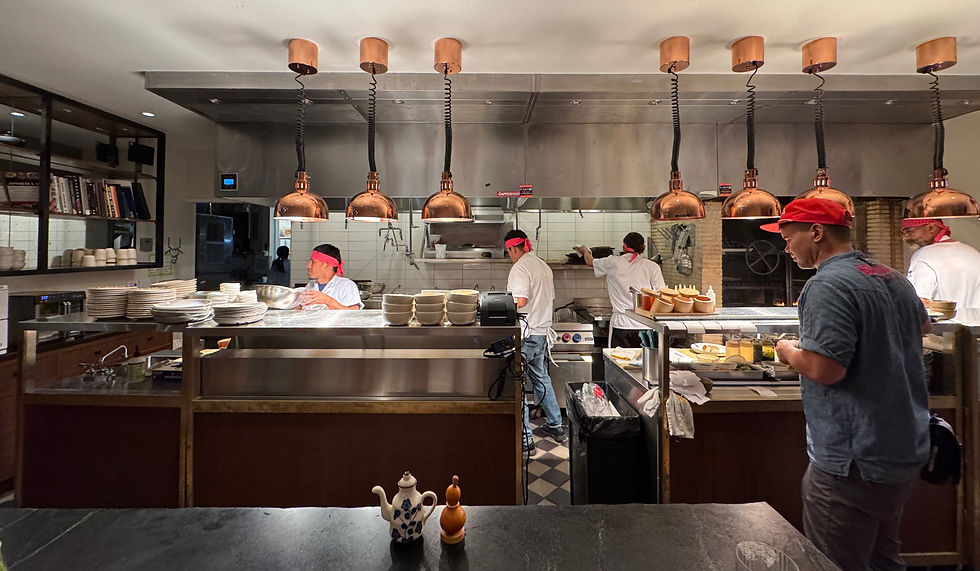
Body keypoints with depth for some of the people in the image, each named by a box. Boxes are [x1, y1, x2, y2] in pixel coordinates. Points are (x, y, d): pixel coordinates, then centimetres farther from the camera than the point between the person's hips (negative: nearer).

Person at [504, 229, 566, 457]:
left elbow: (520, 301, -26)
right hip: (542, 331, 9)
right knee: (541, 378, 22)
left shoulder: (520, 267, -15)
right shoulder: (544, 265, 13)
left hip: (525, 334, -9)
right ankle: (556, 426, 33)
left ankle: (525, 440, 4)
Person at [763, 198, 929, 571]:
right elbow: (922, 326, 29)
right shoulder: (895, 279, 9)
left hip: (854, 463, -9)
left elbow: (825, 369, -28)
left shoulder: (827, 285, -21)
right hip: (907, 452, 10)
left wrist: (789, 352, -10)